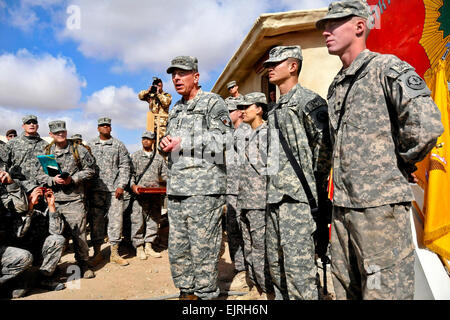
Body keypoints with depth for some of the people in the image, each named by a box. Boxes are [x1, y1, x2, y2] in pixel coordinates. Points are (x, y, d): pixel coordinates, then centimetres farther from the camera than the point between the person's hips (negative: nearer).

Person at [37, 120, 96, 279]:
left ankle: (83, 264, 11)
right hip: (53, 199, 3)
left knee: (78, 232, -2)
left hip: (74, 199, -3)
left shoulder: (78, 150, 2)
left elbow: (90, 170, 1)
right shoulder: (46, 152, 12)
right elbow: (40, 176, 11)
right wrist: (53, 180, -9)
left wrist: (72, 179, -11)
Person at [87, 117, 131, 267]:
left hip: (114, 189, -1)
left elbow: (125, 166, 4)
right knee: (96, 220, 4)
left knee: (116, 220, -1)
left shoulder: (119, 145, 9)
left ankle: (114, 253, 9)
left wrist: (121, 185, -6)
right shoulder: (90, 146, 14)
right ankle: (97, 252, 16)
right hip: (95, 189, 1)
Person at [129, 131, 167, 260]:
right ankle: (139, 247, 8)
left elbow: (165, 175, 15)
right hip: (139, 194, -2)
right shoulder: (135, 156, 9)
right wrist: (133, 185, -14)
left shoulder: (159, 157, 14)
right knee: (138, 221, -3)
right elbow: (130, 173, 3)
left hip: (155, 195, 3)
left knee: (154, 220, 5)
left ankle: (149, 246, 16)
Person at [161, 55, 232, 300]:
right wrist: (165, 143, 5)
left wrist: (183, 142, -12)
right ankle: (186, 291, 28)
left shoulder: (213, 103, 0)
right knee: (177, 247, 13)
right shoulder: (175, 110, 23)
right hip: (176, 188, 8)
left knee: (203, 247, -1)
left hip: (204, 188, -7)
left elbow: (223, 140, -13)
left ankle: (206, 294, 14)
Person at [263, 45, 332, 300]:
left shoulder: (309, 101, -5)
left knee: (299, 266, -7)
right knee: (276, 265, 15)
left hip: (297, 197, -9)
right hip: (274, 196, 9)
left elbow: (324, 145, -12)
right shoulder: (274, 110, 21)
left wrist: (314, 185, -10)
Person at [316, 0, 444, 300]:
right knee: (345, 290, 17)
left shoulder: (386, 67, -7)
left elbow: (427, 125, -20)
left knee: (383, 291, 2)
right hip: (342, 205, 8)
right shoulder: (336, 85, 17)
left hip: (380, 205, -8)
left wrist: (400, 165, -5)